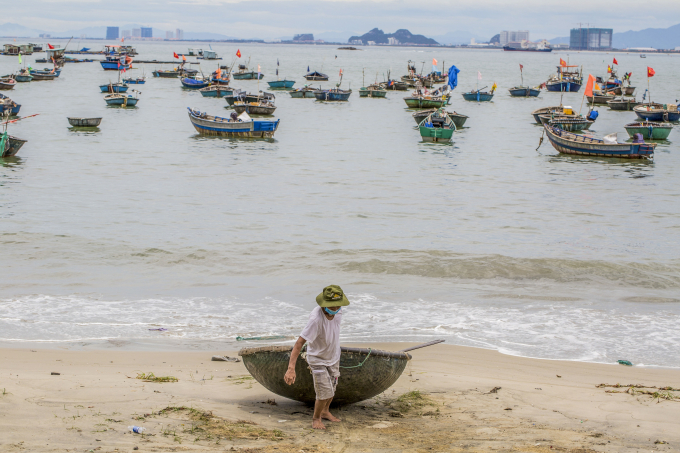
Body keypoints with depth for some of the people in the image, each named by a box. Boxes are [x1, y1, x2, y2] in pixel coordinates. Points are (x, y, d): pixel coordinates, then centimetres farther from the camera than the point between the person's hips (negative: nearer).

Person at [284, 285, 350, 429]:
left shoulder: (337, 313, -16)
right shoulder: (316, 319, -38)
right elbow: (299, 343, -40)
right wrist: (291, 368, -48)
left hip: (333, 356, 7)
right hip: (318, 359, -7)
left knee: (332, 388, 21)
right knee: (325, 393, -9)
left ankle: (325, 412, 48)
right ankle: (316, 418, 18)